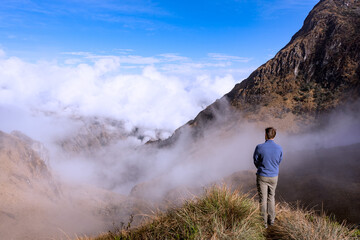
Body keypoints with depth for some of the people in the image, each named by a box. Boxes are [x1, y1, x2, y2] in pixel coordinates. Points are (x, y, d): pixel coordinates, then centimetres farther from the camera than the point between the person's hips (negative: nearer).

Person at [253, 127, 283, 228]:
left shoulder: (259, 147, -18)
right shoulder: (279, 148, -8)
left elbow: (256, 161, -4)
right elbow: (279, 162, 8)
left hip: (262, 177, -3)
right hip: (274, 177, 4)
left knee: (262, 199, 8)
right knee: (271, 197, 21)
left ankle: (264, 222, 15)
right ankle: (271, 220, 29)